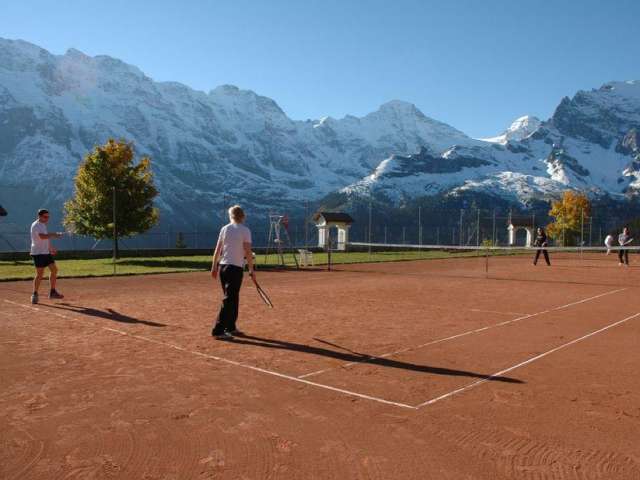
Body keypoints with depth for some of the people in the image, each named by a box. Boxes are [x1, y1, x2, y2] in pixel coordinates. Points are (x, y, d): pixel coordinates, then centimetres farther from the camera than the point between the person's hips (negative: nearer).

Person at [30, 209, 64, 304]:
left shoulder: (43, 225, 15)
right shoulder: (36, 225, -13)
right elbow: (42, 236, -31)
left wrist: (51, 248, 23)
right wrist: (54, 235, -29)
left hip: (46, 252, 9)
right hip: (38, 253, -9)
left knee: (54, 270, 8)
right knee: (40, 274, -8)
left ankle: (52, 292, 16)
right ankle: (34, 295, 4)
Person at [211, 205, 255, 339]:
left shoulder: (224, 229, 9)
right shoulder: (245, 230, -6)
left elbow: (217, 250, 9)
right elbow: (248, 252, -11)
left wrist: (214, 266, 15)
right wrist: (251, 269, -5)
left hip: (223, 266, 6)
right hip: (236, 268, -6)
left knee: (232, 298, 18)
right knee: (229, 299, -5)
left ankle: (230, 328, 25)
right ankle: (218, 330, -8)